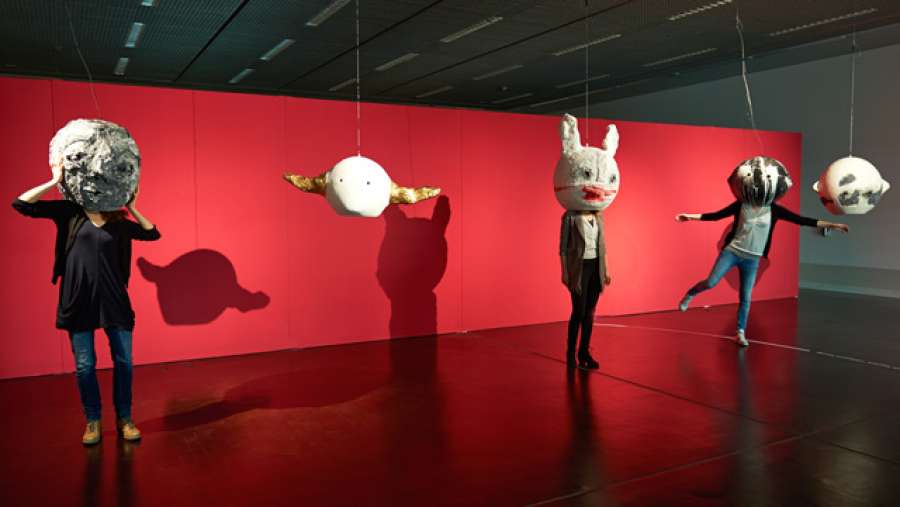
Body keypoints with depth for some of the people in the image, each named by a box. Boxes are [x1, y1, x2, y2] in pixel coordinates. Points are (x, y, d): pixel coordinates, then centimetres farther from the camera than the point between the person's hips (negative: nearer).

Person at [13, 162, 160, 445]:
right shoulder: (70, 212, 3)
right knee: (84, 365, 5)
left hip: (114, 300, 1)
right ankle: (93, 421, 22)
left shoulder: (118, 222, 8)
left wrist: (132, 208, 4)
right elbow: (21, 204, -3)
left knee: (123, 361, 4)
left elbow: (153, 234, 12)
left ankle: (124, 419, 19)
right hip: (78, 300, -1)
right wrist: (55, 181, -7)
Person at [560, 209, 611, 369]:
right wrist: (564, 272, -9)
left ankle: (584, 352, 17)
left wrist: (605, 269, 11)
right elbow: (563, 246, -6)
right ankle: (571, 353, 14)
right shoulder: (570, 216, -7)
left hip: (596, 266, 5)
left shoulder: (598, 216, 9)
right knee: (579, 311, -2)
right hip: (579, 267, -5)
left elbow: (602, 244, 14)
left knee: (590, 312, 6)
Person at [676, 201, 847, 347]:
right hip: (732, 251, -2)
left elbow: (802, 220, -4)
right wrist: (690, 216, -11)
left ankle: (741, 333, 12)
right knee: (710, 283, -12)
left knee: (746, 298, 2)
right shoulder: (741, 205, -6)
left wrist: (831, 225, -6)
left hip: (752, 259, 2)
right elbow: (716, 215, -4)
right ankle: (690, 294, 18)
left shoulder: (773, 209, -3)